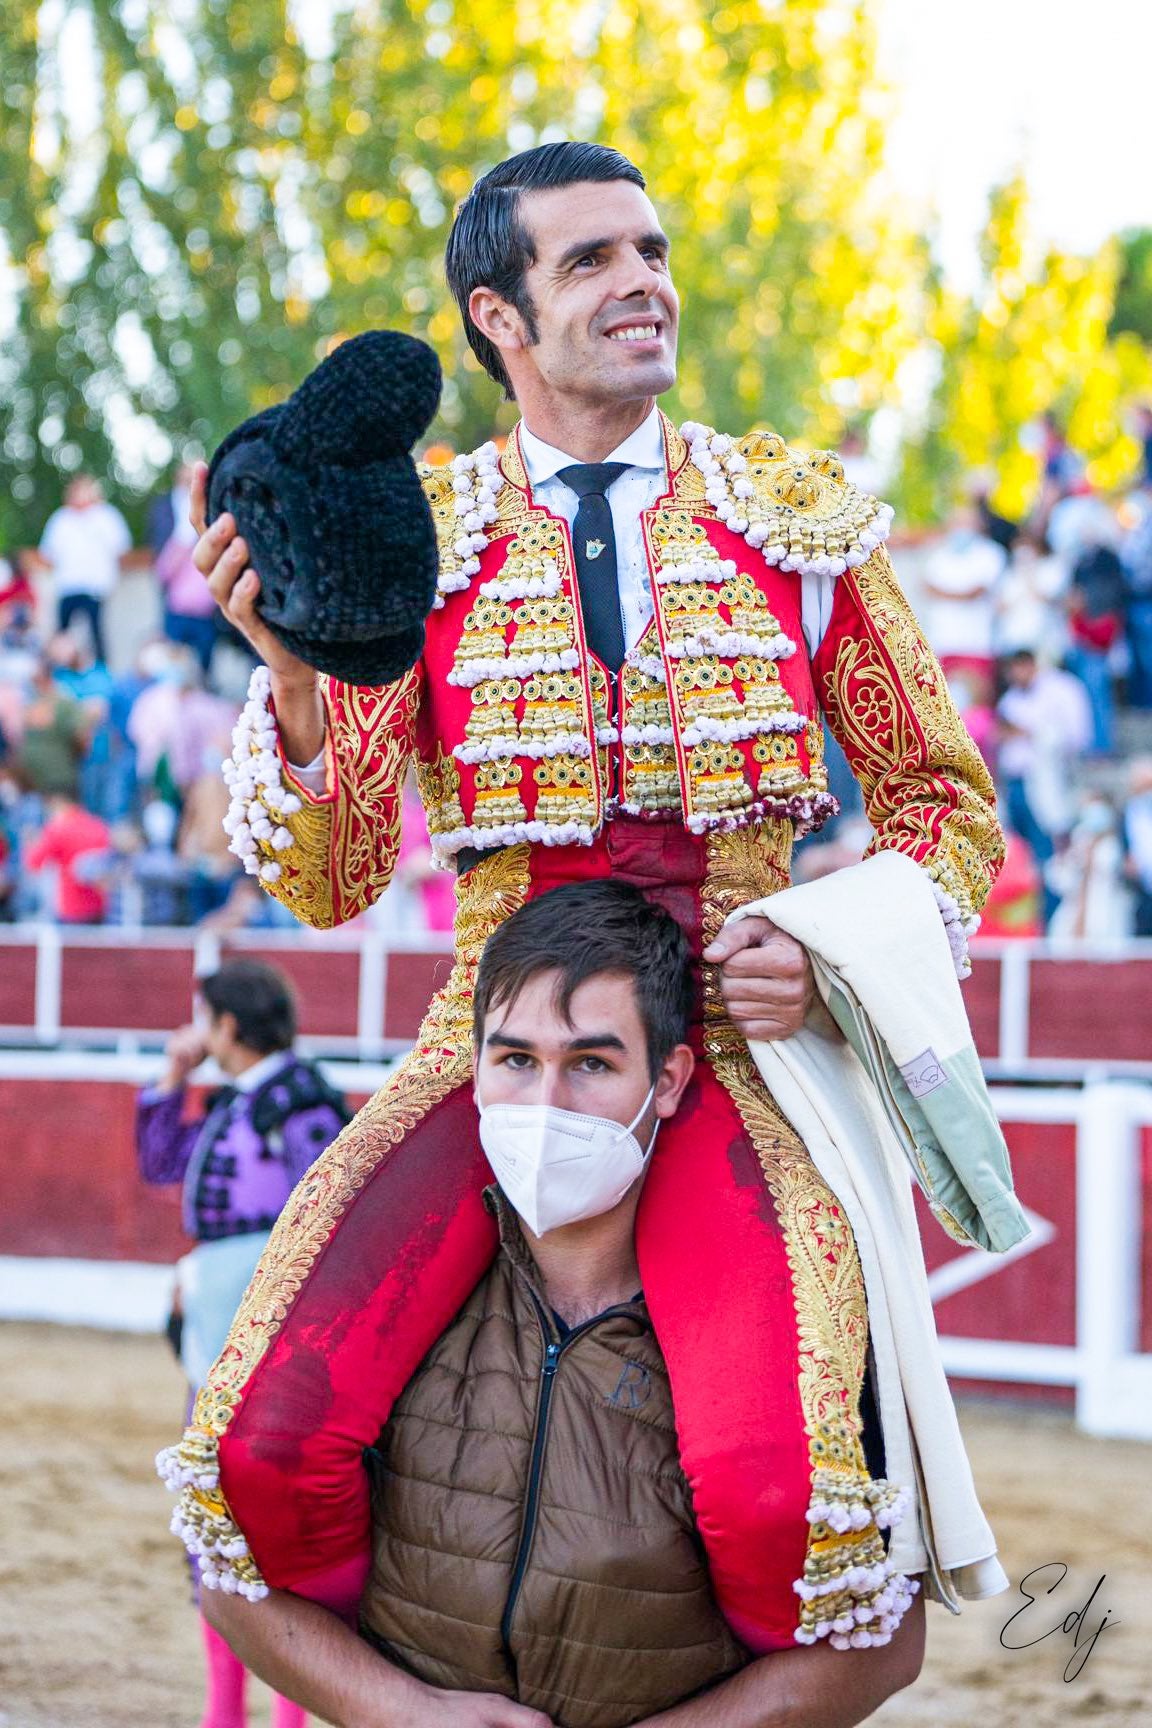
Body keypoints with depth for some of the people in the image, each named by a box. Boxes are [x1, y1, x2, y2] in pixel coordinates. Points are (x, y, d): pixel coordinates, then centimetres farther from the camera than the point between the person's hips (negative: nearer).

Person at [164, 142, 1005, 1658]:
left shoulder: (798, 513, 9)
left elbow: (940, 796, 15)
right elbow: (328, 885, 0)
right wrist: (293, 669, -18)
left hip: (729, 1048, -1)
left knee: (763, 1489, -27)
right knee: (270, 1444, -21)